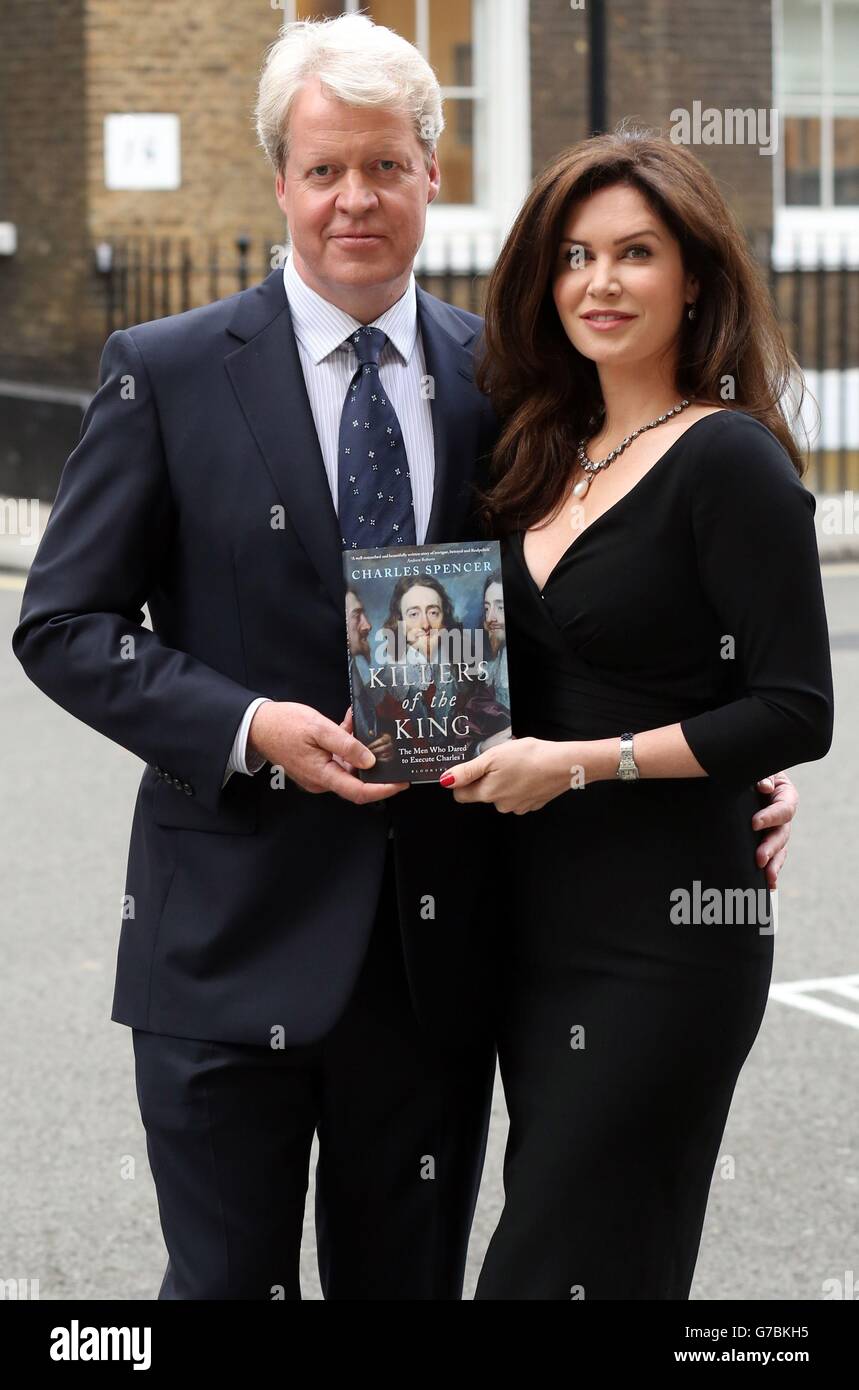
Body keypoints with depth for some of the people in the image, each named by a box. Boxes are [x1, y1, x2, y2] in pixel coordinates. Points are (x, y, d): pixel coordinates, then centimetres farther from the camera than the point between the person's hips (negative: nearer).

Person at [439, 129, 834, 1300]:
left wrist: (579, 762, -17)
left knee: (553, 1266, -7)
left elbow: (797, 712, -16)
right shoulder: (553, 456, 12)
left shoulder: (729, 459, -11)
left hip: (667, 934, -8)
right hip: (537, 928, 8)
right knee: (605, 1260, 14)